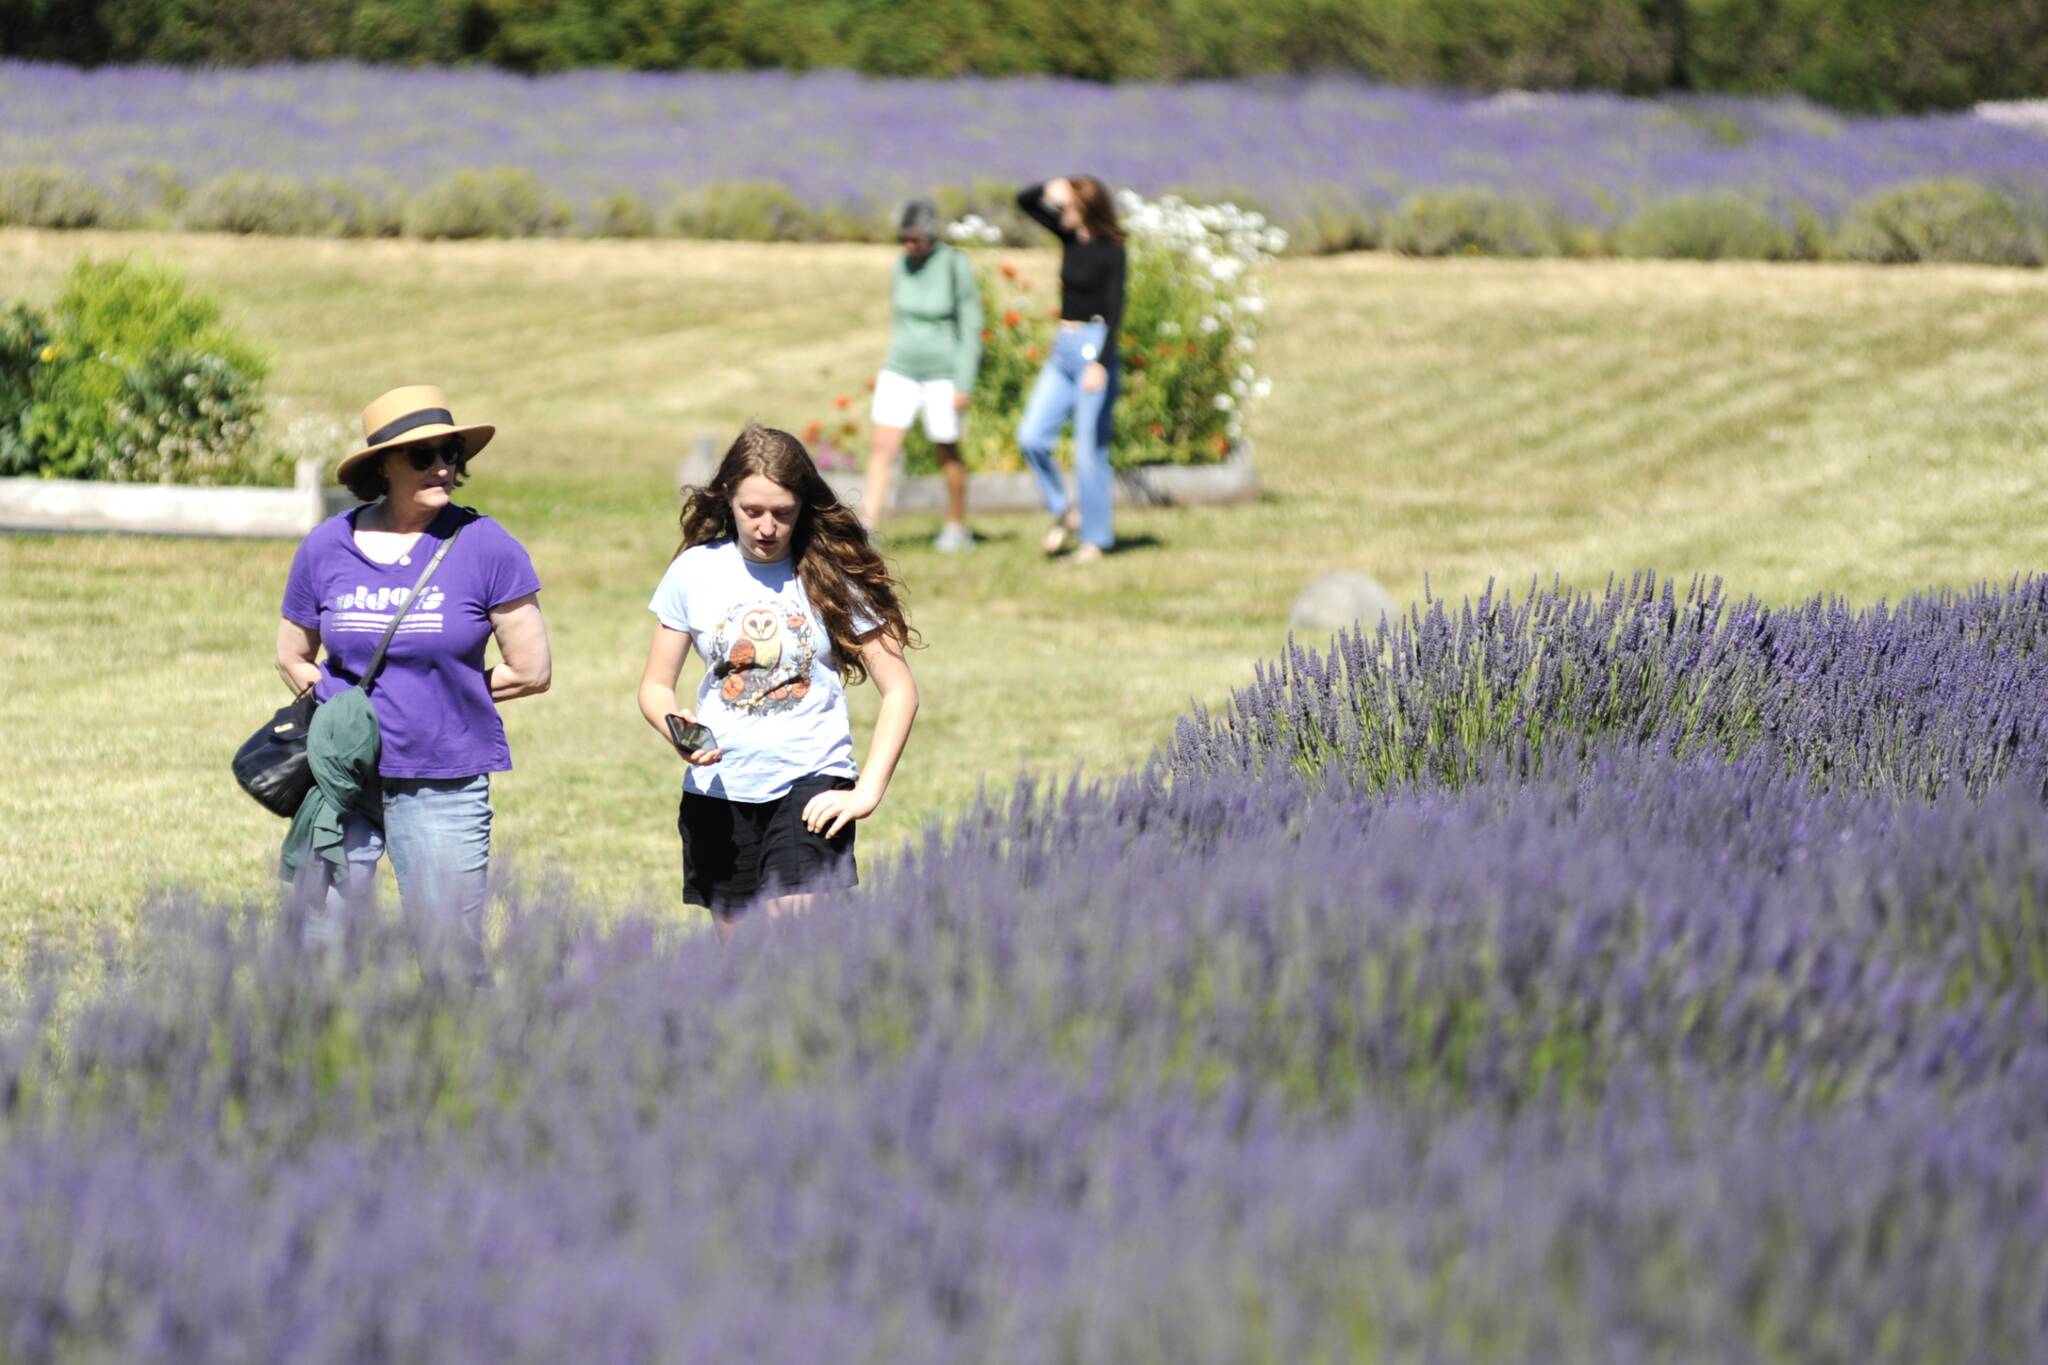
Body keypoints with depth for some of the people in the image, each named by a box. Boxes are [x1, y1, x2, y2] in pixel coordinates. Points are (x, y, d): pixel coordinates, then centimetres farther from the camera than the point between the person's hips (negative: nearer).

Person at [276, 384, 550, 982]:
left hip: (442, 785, -3)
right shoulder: (326, 547, 3)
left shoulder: (484, 547, -5)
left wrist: (446, 692, 3)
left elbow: (531, 671, -1)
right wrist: (344, 712, 3)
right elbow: (292, 657, 17)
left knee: (453, 959, -2)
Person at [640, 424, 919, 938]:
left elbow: (899, 691, -2)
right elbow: (656, 686, 9)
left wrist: (868, 791, -10)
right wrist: (677, 728, -15)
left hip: (811, 784, -3)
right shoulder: (695, 571, 2)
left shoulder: (834, 573, -4)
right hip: (718, 788, 3)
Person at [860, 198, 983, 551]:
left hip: (942, 373, -4)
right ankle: (866, 529, -15)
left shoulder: (956, 266, -14)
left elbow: (972, 327, -12)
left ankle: (957, 527, 28)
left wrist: (964, 385, -15)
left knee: (947, 453, 9)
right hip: (900, 372, 4)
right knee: (882, 446, -9)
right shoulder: (903, 264, 2)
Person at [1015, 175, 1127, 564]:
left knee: (1090, 451, -2)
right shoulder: (1069, 237, 8)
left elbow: (1115, 311, -16)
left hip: (1094, 348, -7)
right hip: (1062, 349, 7)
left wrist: (1101, 362, -24)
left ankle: (1095, 539, 7)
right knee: (1032, 436, -2)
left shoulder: (1110, 252, -11)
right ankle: (1063, 513, 15)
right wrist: (1048, 189, -8)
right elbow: (1024, 200, 14)